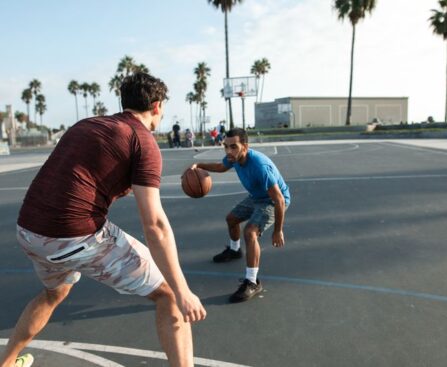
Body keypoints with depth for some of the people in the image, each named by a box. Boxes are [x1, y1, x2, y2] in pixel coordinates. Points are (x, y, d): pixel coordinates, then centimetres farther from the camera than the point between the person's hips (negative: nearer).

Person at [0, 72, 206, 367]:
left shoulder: (84, 125, 18)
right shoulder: (144, 142, -4)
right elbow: (154, 224, -13)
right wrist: (183, 292, -11)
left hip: (29, 230, 8)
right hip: (78, 236, -8)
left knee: (55, 293, 38)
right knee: (168, 293, 6)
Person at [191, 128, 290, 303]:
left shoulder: (260, 166, -40)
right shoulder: (233, 157, -16)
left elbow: (279, 200, -34)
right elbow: (221, 167, 12)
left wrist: (277, 231, -27)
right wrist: (199, 166, -5)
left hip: (273, 200, -9)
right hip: (256, 197, 9)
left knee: (250, 232, -28)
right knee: (231, 218, 23)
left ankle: (252, 283, -17)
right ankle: (234, 250, 53)